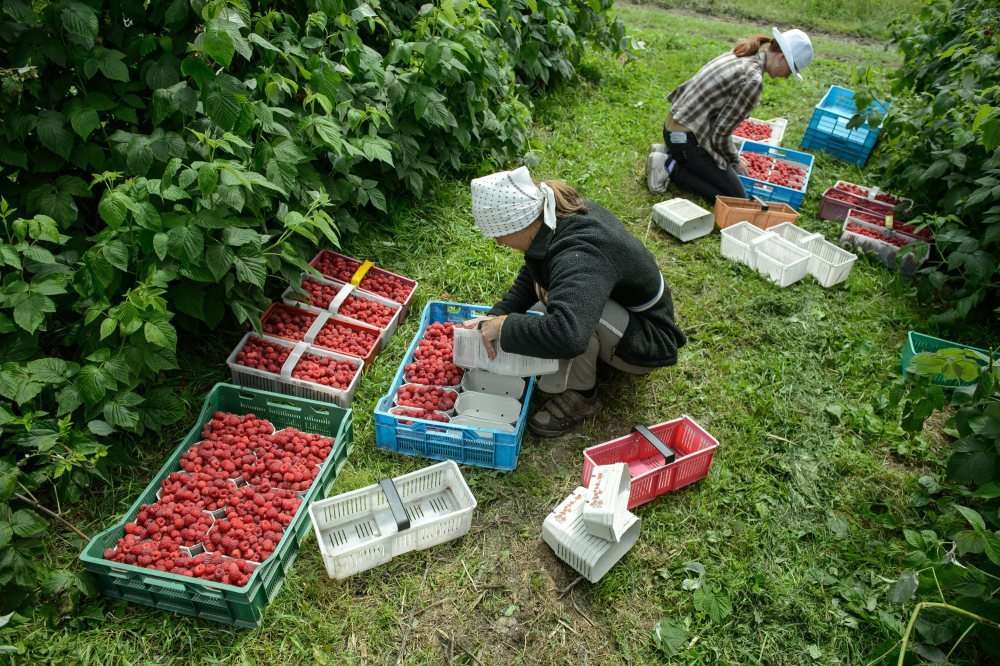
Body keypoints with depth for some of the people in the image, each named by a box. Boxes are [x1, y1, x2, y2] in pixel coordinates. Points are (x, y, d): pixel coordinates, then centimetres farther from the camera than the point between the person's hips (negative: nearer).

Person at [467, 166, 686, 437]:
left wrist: (506, 326, -36)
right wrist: (495, 317, -9)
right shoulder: (559, 216, -10)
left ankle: (580, 396, -12)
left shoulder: (580, 257, -38)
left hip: (648, 342, -8)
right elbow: (529, 278, 5)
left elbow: (566, 336, -53)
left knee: (574, 310, -34)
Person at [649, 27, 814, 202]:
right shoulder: (753, 80, -21)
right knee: (737, 199, -3)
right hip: (687, 139, -10)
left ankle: (670, 153, 15)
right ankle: (671, 167, -6)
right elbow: (720, 134, -17)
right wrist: (735, 161, 1)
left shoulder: (738, 55, 7)